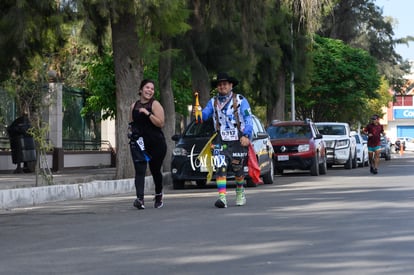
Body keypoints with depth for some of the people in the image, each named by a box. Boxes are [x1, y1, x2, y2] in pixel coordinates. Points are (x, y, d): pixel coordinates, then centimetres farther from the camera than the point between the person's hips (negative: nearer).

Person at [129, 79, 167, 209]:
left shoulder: (155, 104, -3)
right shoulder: (134, 106, 11)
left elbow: (160, 123, -14)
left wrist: (148, 113, -22)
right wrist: (131, 130, 3)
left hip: (156, 142, -3)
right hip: (139, 143, 3)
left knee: (155, 170, 10)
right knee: (139, 170, -14)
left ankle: (158, 195, 35)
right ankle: (140, 199, -27)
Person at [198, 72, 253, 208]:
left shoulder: (240, 100, 3)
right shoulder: (213, 102, 13)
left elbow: (248, 119, -2)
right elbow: (204, 115, 5)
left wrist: (246, 136, -15)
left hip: (237, 140, -1)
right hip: (220, 141, 2)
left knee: (238, 168, 10)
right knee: (220, 168, -15)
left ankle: (240, 193, 34)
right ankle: (222, 197, -21)